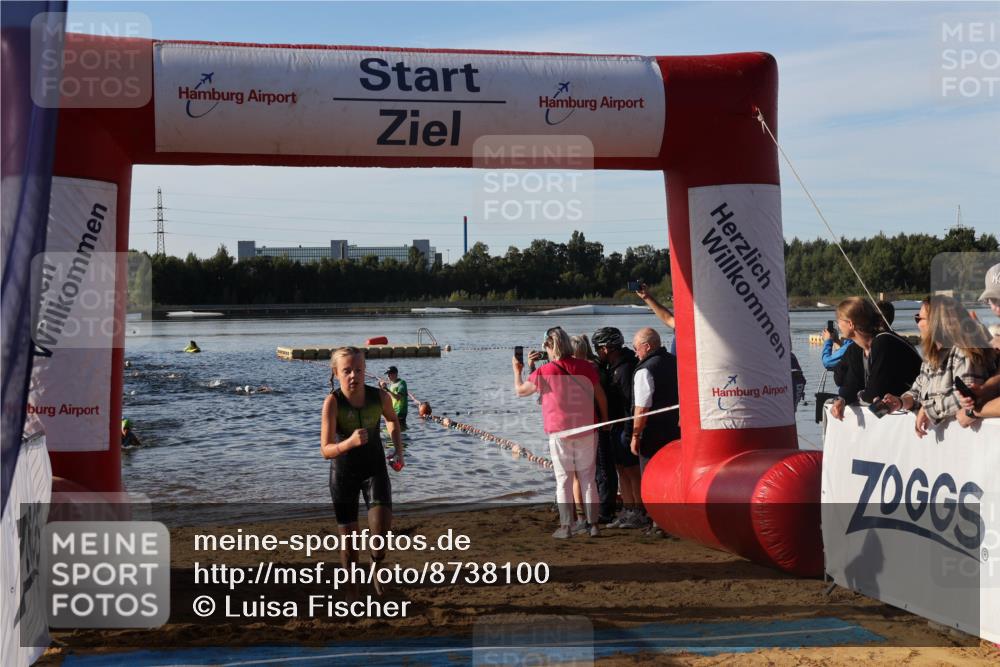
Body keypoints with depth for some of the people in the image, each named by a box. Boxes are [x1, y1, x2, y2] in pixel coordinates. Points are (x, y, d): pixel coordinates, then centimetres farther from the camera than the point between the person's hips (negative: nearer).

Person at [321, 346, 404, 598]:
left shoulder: (380, 397, -15)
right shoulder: (333, 402, -23)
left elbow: (393, 420, 10)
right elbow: (326, 450, -27)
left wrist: (399, 452, 2)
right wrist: (349, 442, -45)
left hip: (375, 469, 1)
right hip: (344, 473, -1)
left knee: (381, 525, -18)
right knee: (348, 535, 5)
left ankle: (376, 564, 14)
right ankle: (352, 589, 27)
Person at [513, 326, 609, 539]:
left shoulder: (544, 372, -9)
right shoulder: (586, 367, 1)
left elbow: (520, 390, 5)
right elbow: (601, 396, 8)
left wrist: (517, 370, 24)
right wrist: (605, 420, 23)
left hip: (559, 432, -3)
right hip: (587, 431, 3)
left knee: (563, 480, 4)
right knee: (588, 478, 10)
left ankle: (566, 526, 4)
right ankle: (593, 524, 11)